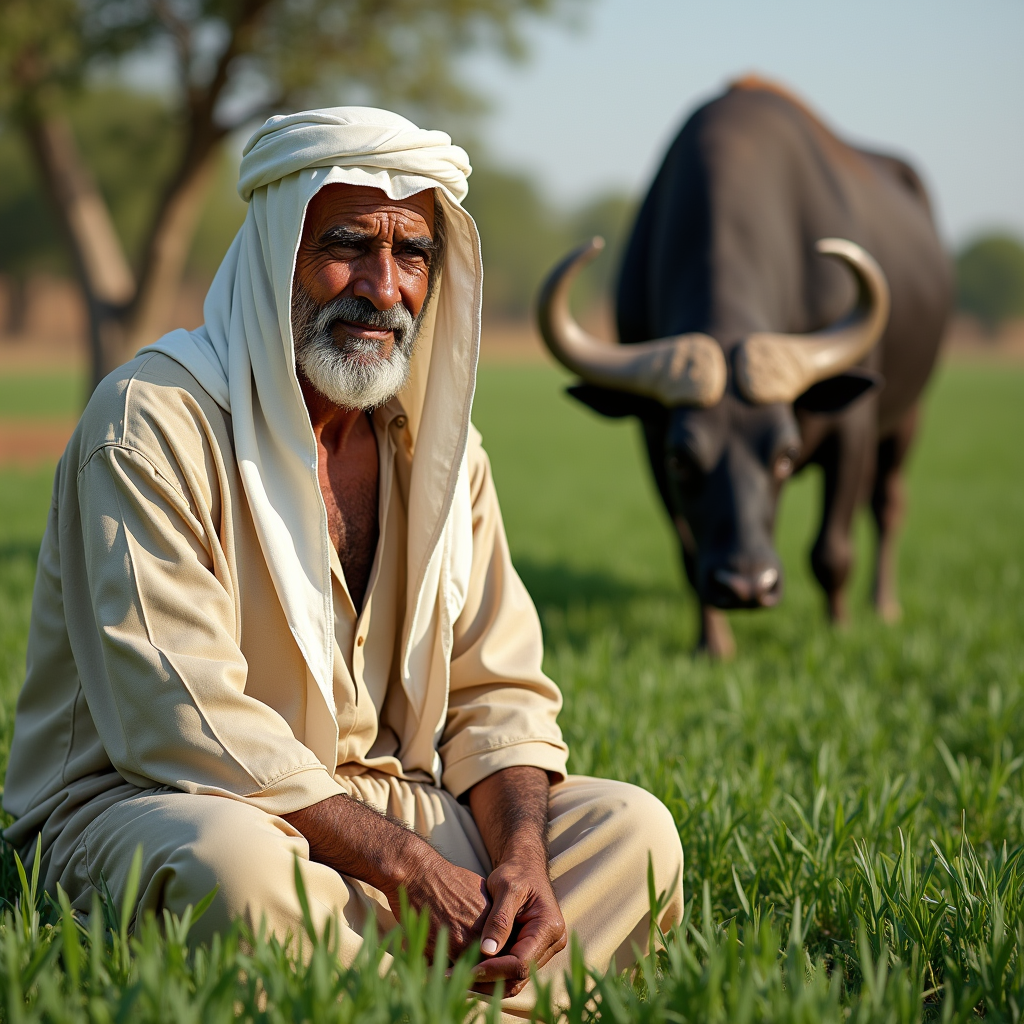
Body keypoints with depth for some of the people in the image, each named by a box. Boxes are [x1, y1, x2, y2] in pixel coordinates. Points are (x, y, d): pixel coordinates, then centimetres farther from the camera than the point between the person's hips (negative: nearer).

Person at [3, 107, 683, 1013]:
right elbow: (181, 723, -23)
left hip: (374, 804, 7)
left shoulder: (435, 439, 8)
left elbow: (496, 690, 7)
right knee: (232, 862, -39)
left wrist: (522, 859, -15)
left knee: (630, 829, -6)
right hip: (140, 805, -7)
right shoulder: (152, 422, -15)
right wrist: (412, 868, -25)